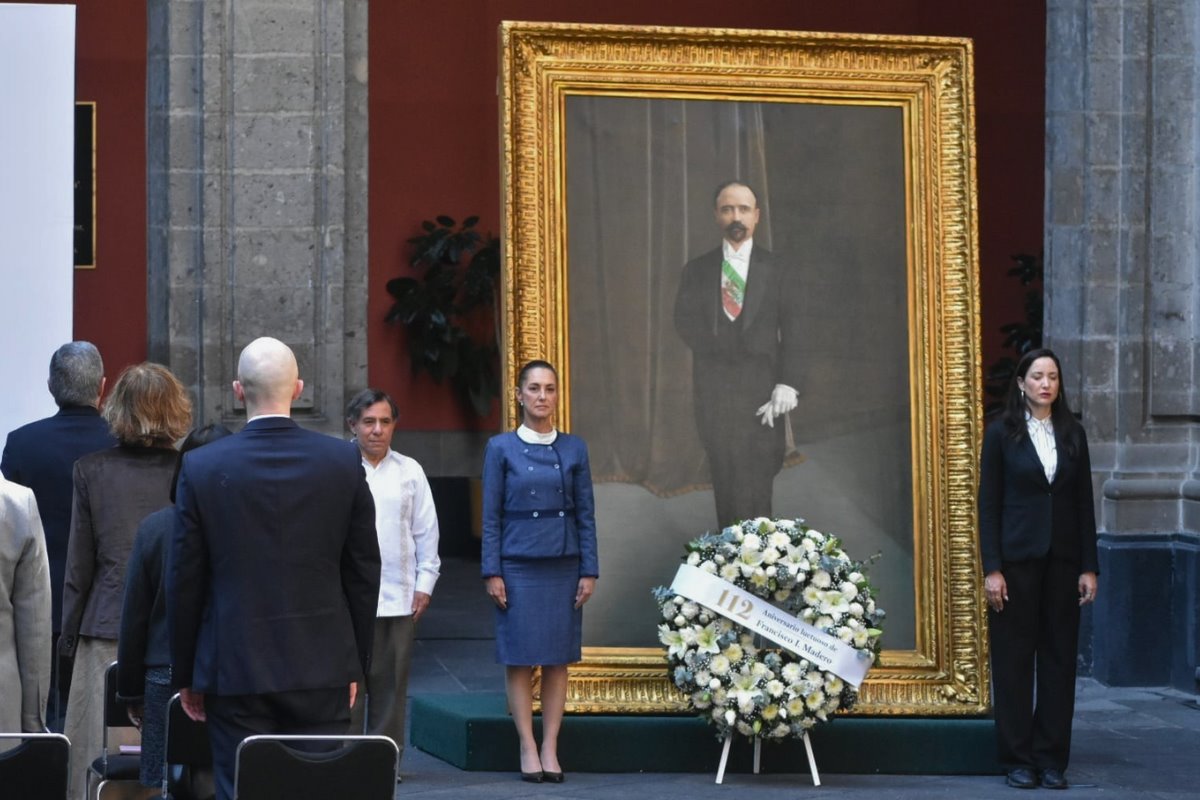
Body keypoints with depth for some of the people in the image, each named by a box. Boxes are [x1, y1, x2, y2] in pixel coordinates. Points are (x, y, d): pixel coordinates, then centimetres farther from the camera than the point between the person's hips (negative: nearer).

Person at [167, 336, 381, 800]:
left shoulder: (202, 467, -5)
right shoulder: (343, 462, -1)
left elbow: (184, 582, 0)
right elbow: (364, 571, 4)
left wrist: (184, 674, 10)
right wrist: (357, 665, 14)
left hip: (236, 670, -1)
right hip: (322, 667, 1)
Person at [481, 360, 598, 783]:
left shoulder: (574, 449, 6)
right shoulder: (501, 448, 1)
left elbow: (586, 514, 6)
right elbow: (491, 516, 0)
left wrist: (589, 570, 0)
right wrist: (492, 572, -5)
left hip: (564, 566, 2)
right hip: (518, 566, -2)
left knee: (558, 658, 3)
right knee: (520, 658, 0)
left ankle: (551, 748, 8)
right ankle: (528, 748, 6)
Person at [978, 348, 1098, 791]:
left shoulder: (1073, 434, 8)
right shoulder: (1002, 433, -1)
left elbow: (1084, 503, 8)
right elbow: (988, 504, -3)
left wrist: (1089, 566, 2)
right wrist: (992, 568, -10)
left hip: (1062, 559, 3)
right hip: (1017, 558, -3)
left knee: (1059, 656, 4)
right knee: (1014, 659, 1)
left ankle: (1052, 759, 10)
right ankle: (1018, 759, 7)